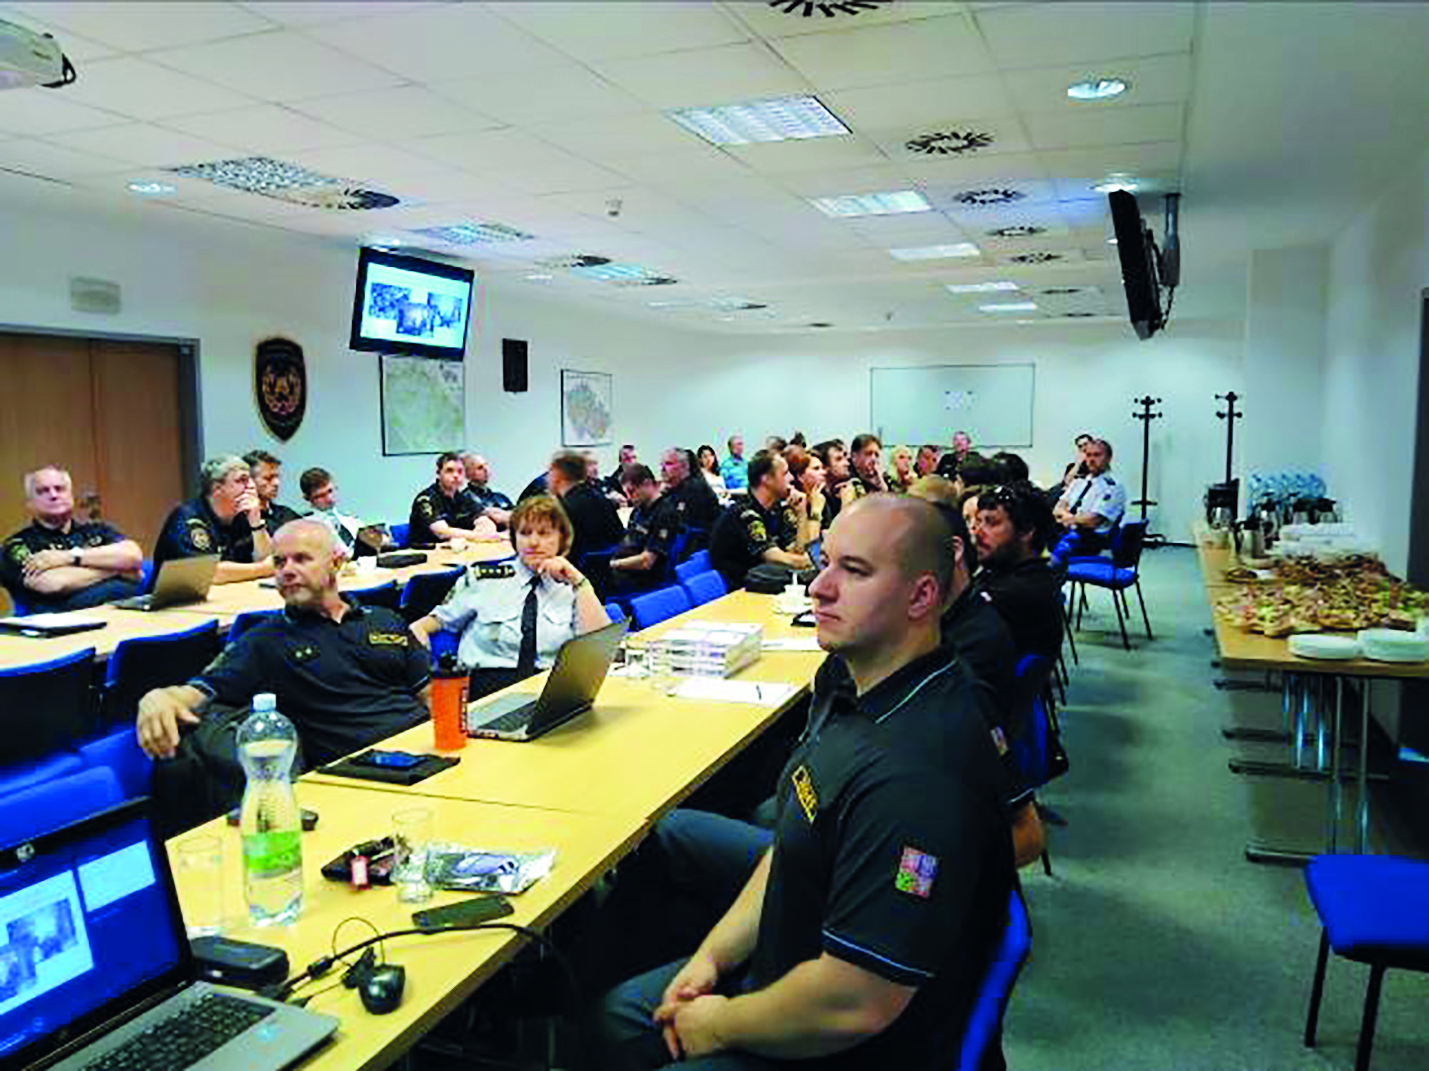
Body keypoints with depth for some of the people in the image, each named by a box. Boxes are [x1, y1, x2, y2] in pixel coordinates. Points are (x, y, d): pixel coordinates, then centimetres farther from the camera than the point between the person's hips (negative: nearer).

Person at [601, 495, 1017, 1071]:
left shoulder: (916, 775, -35)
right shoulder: (848, 680, -3)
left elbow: (855, 1006, -32)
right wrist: (714, 953, 1)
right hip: (783, 967, 8)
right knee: (623, 1011, 19)